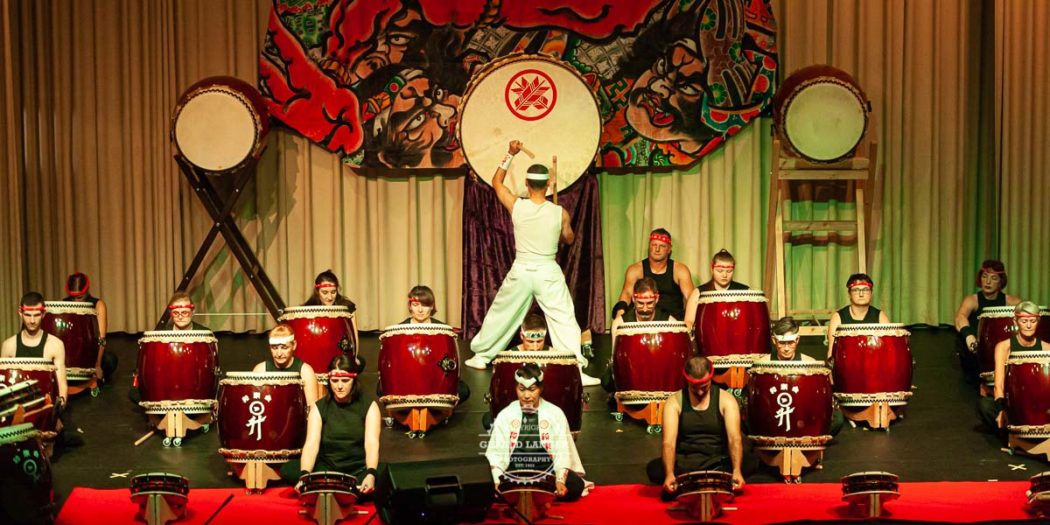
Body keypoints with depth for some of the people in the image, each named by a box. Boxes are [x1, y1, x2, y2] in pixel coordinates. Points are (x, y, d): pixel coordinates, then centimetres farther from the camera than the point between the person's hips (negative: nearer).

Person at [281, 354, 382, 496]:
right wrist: (305, 475, -33)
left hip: (359, 469, -2)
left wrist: (371, 474, -37)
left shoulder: (369, 407, -2)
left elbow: (372, 444, -17)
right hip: (326, 468, 2)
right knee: (287, 470, -24)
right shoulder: (319, 408, 1)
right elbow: (311, 444, -13)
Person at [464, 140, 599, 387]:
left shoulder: (516, 207, -9)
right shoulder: (560, 213, -10)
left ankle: (481, 356, 30)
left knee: (500, 314, 18)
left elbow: (496, 182, 9)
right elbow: (569, 239, 9)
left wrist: (510, 154, 10)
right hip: (549, 273, -2)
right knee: (564, 319, -1)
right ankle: (576, 369, -9)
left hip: (521, 271, 2)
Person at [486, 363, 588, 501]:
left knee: (575, 485, -30)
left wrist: (560, 481, -21)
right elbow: (496, 452, 0)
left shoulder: (555, 413, 3)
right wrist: (499, 482, -17)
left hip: (547, 473, 0)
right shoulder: (505, 415, 6)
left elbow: (562, 452, -4)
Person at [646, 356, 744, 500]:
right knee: (654, 469, -29)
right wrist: (669, 474, -36)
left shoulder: (726, 400, -5)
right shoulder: (674, 402, -5)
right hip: (684, 462, 0)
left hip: (717, 462, 0)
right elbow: (669, 442, -17)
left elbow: (735, 439, -17)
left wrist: (736, 471, -36)